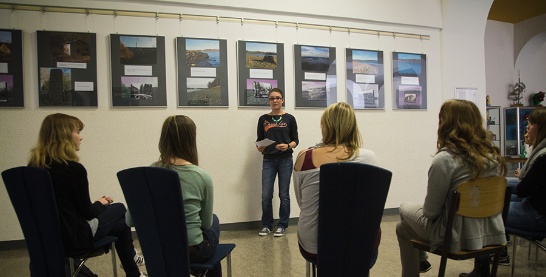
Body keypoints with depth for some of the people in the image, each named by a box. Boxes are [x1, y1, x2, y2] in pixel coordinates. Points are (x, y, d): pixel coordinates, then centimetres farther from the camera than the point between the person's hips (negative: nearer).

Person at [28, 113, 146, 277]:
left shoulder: (33, 165, 0)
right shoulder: (73, 168, -23)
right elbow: (88, 213, -15)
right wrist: (101, 203, 6)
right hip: (74, 237, -7)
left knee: (120, 224, 22)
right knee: (120, 209, 17)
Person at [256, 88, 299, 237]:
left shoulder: (289, 118, 3)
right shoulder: (263, 119, 7)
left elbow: (295, 140, 3)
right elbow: (259, 139, 10)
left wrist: (288, 146, -17)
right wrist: (259, 147, -11)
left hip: (285, 160, -1)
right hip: (268, 160, 1)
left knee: (284, 194, 5)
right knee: (266, 195, 1)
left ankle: (282, 225, 19)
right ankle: (266, 225, 18)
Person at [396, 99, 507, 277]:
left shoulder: (444, 159, -24)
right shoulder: (494, 155, -3)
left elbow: (431, 210, -17)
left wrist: (423, 208, 5)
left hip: (457, 236, -6)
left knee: (403, 228, 17)